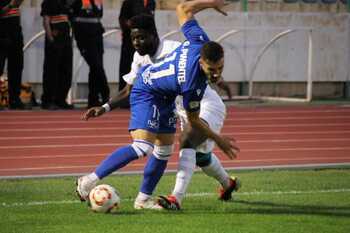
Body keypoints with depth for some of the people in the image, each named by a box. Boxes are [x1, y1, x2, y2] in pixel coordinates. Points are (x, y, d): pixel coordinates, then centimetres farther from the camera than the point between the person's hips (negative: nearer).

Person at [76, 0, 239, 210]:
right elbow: (194, 121, -19)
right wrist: (219, 140, -10)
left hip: (164, 97, 9)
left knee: (164, 151, 8)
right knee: (143, 147, -22)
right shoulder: (192, 84, -36)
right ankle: (90, 181, -16)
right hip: (147, 93, -9)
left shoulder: (200, 41, -22)